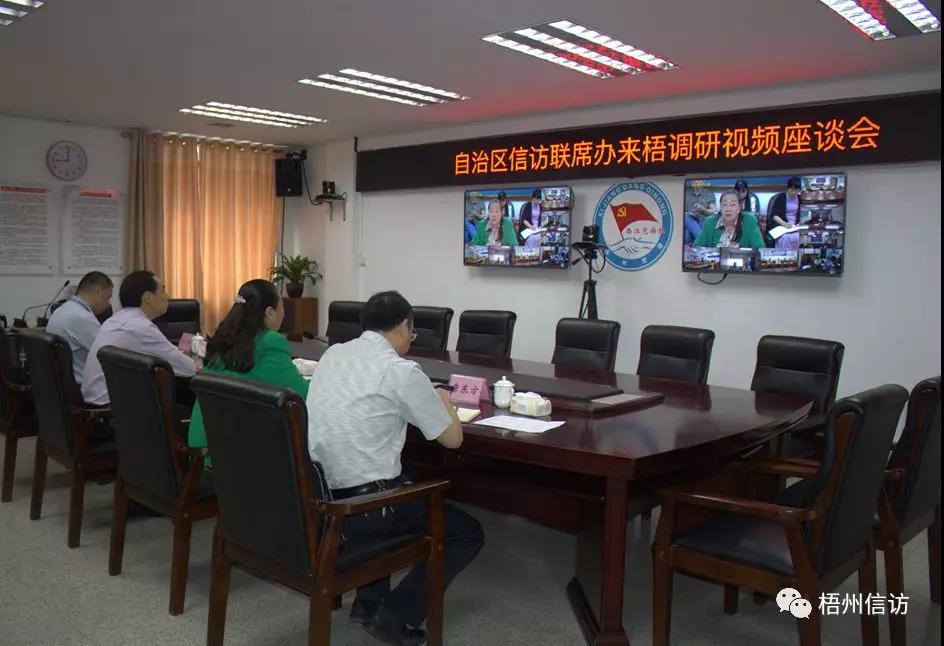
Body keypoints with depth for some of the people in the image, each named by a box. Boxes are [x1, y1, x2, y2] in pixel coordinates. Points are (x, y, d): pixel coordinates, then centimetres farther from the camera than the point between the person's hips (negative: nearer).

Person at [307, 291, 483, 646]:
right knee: (468, 533, 12)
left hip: (315, 497, 7)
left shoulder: (332, 354, 8)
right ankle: (394, 616, 7)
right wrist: (444, 402, 18)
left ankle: (368, 601, 32)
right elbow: (452, 438, -2)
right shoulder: (401, 370, -12)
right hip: (361, 506, -7)